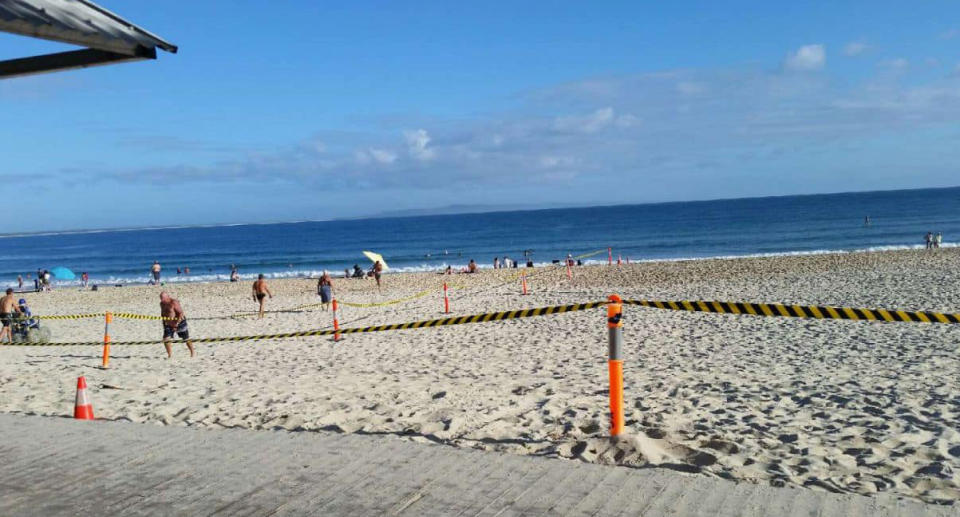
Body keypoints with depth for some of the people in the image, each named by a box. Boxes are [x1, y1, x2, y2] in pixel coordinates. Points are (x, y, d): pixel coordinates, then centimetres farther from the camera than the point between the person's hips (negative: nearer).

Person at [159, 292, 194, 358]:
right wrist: (164, 321, 6)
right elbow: (162, 313, 18)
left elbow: (181, 313, -22)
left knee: (186, 339, 4)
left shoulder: (174, 302, -22)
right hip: (168, 324, 6)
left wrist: (176, 323, -25)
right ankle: (170, 354, 5)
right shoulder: (162, 303, 1)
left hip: (179, 322, -6)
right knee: (166, 339, -8)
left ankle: (192, 353, 20)